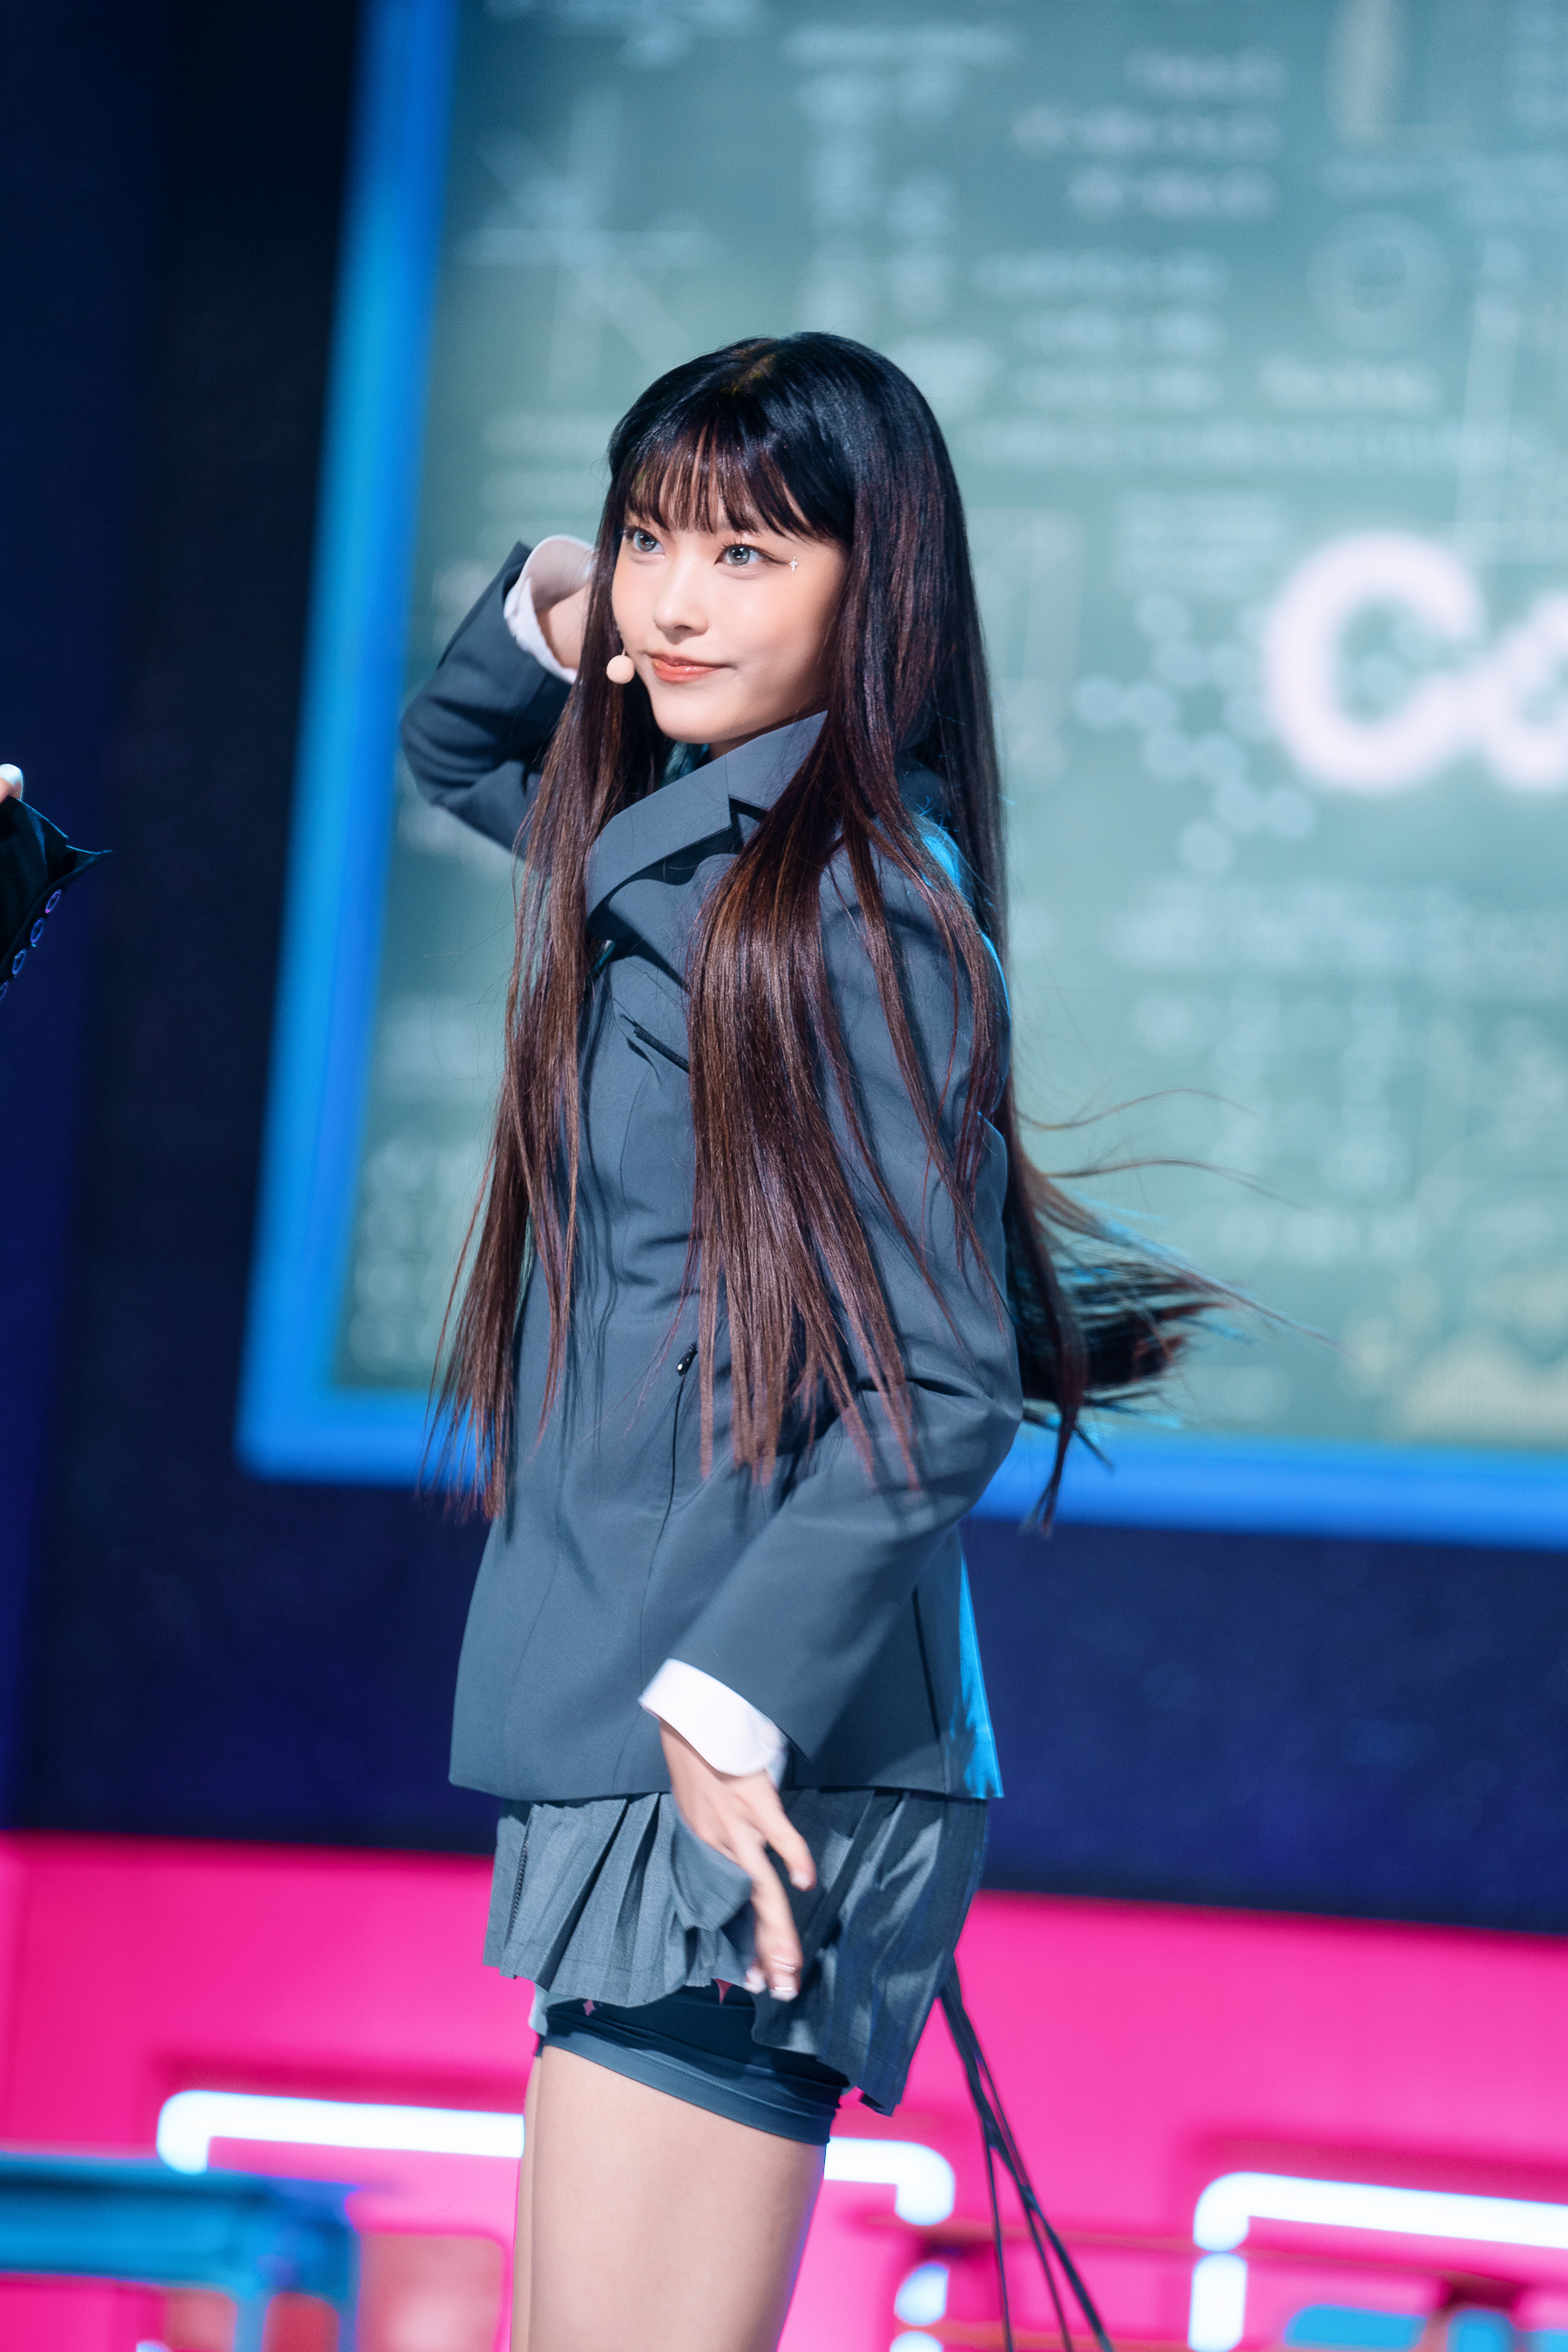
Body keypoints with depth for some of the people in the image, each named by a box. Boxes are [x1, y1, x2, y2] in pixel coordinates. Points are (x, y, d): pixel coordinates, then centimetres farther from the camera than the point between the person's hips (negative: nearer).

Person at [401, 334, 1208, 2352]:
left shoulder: (854, 899, -12)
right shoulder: (670, 837, 14)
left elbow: (945, 1386, -16)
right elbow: (451, 750, 35)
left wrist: (730, 1707, -21)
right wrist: (544, 608, 13)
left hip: (757, 1762, -10)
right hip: (622, 1737, 10)